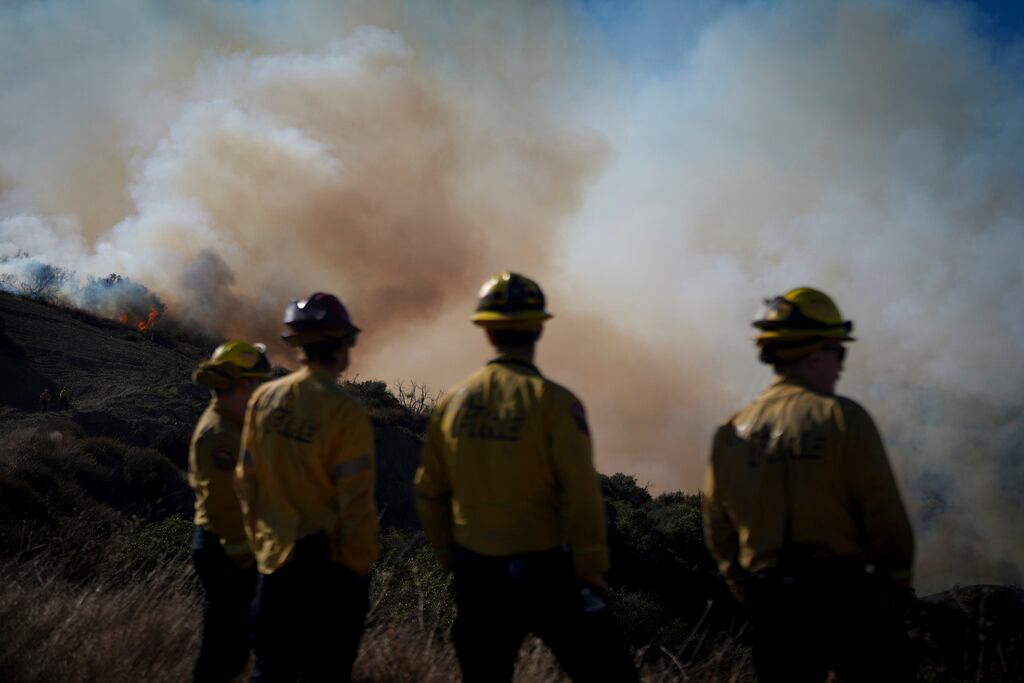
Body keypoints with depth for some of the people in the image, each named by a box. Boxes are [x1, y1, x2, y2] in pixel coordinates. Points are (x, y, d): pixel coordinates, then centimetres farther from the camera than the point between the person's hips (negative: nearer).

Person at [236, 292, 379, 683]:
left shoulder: (263, 399, 0)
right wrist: (360, 567, -5)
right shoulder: (345, 412, -16)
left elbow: (246, 481, 6)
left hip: (275, 561, 5)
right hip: (330, 566, -5)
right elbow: (356, 502, -15)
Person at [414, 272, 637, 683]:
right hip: (544, 572, -5)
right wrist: (592, 571, -5)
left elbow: (429, 494, 7)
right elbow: (581, 497, -16)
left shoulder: (453, 402, 2)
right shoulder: (553, 401, -12)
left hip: (476, 576, 5)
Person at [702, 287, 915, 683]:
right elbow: (885, 515, -9)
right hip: (845, 596, -4)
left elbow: (719, 534, 10)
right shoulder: (843, 418, -8)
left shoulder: (731, 434, 7)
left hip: (771, 605, 5)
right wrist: (898, 583, 5)